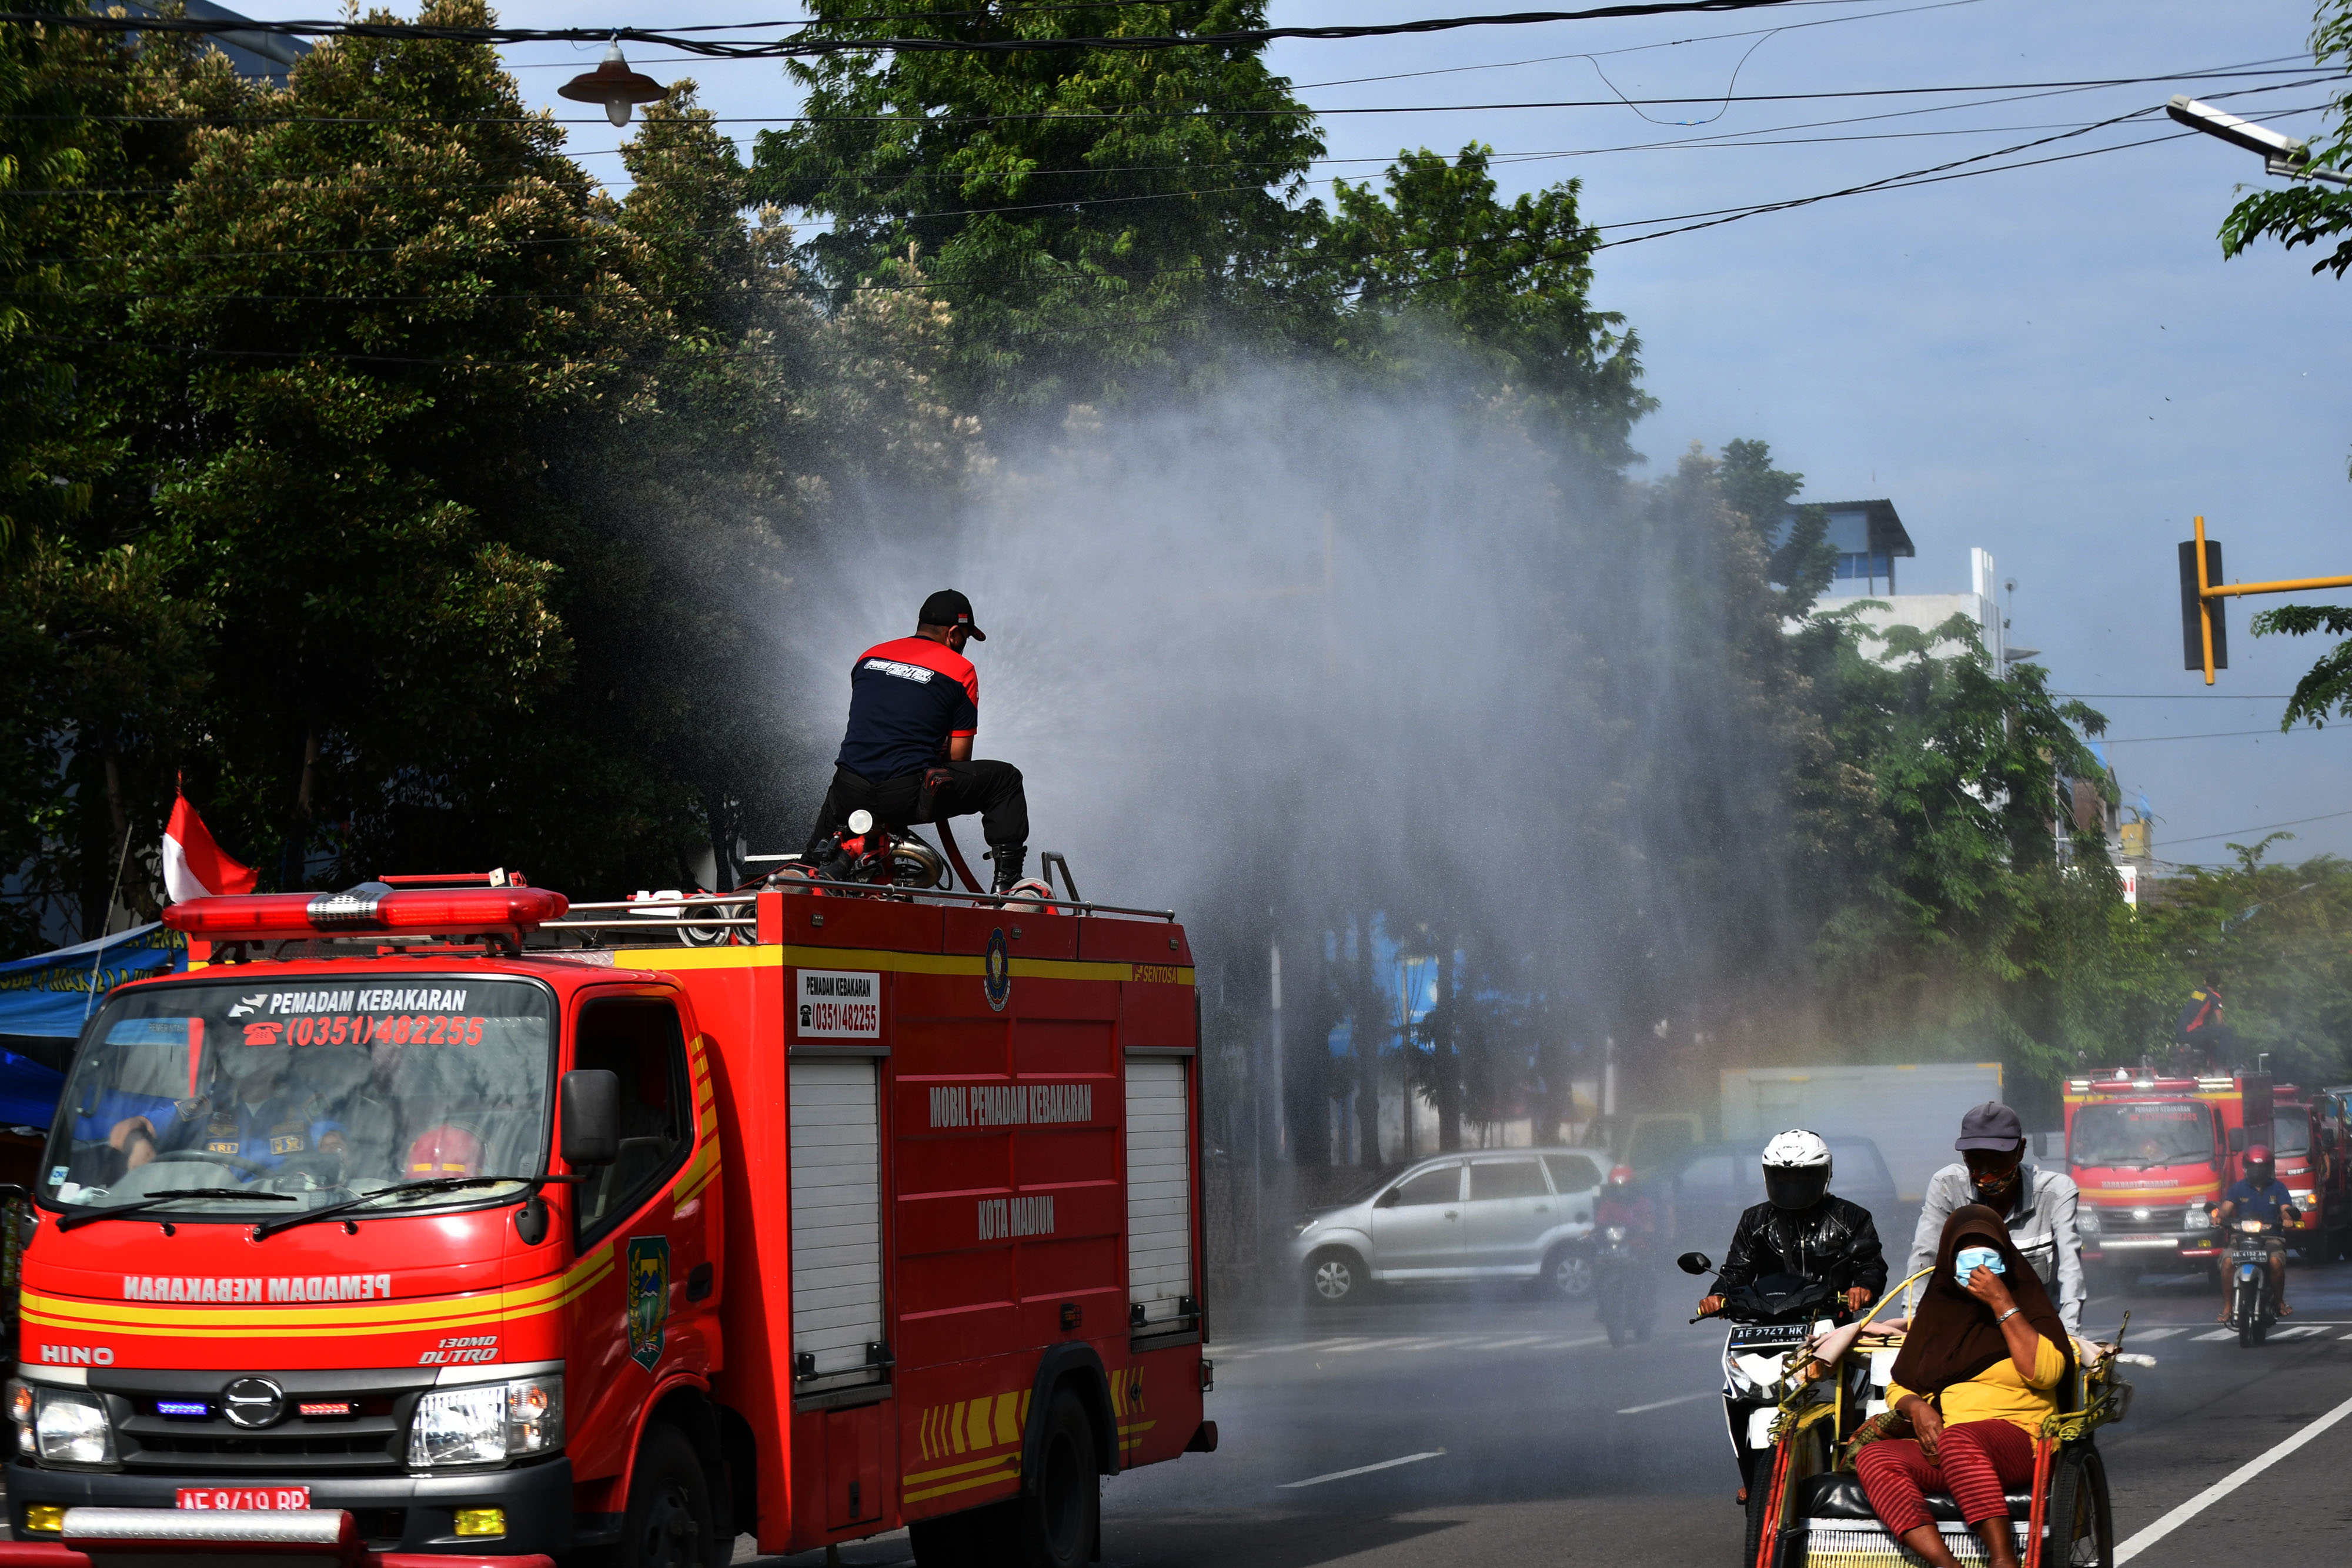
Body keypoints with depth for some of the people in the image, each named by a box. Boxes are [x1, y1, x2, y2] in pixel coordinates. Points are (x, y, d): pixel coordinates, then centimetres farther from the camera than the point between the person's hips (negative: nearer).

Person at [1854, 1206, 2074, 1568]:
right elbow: (1897, 1387, 23)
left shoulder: (2027, 1303, 10)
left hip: (2015, 1446, -4)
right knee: (1872, 1457, -25)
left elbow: (2045, 1371, -9)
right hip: (1939, 1450, 4)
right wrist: (1915, 1407, -1)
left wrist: (2002, 1305, -10)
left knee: (1958, 1439, -37)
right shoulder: (1936, 1311, 21)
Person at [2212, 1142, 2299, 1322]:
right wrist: (2219, 1216, -25)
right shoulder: (2238, 1188, 11)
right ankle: (2227, 1307, -15)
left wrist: (2288, 1217, -27)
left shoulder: (2278, 1187, 10)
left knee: (2276, 1262, -32)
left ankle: (2279, 1300, -4)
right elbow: (2226, 1206, -1)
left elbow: (2286, 1209, -3)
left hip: (2271, 1236, -1)